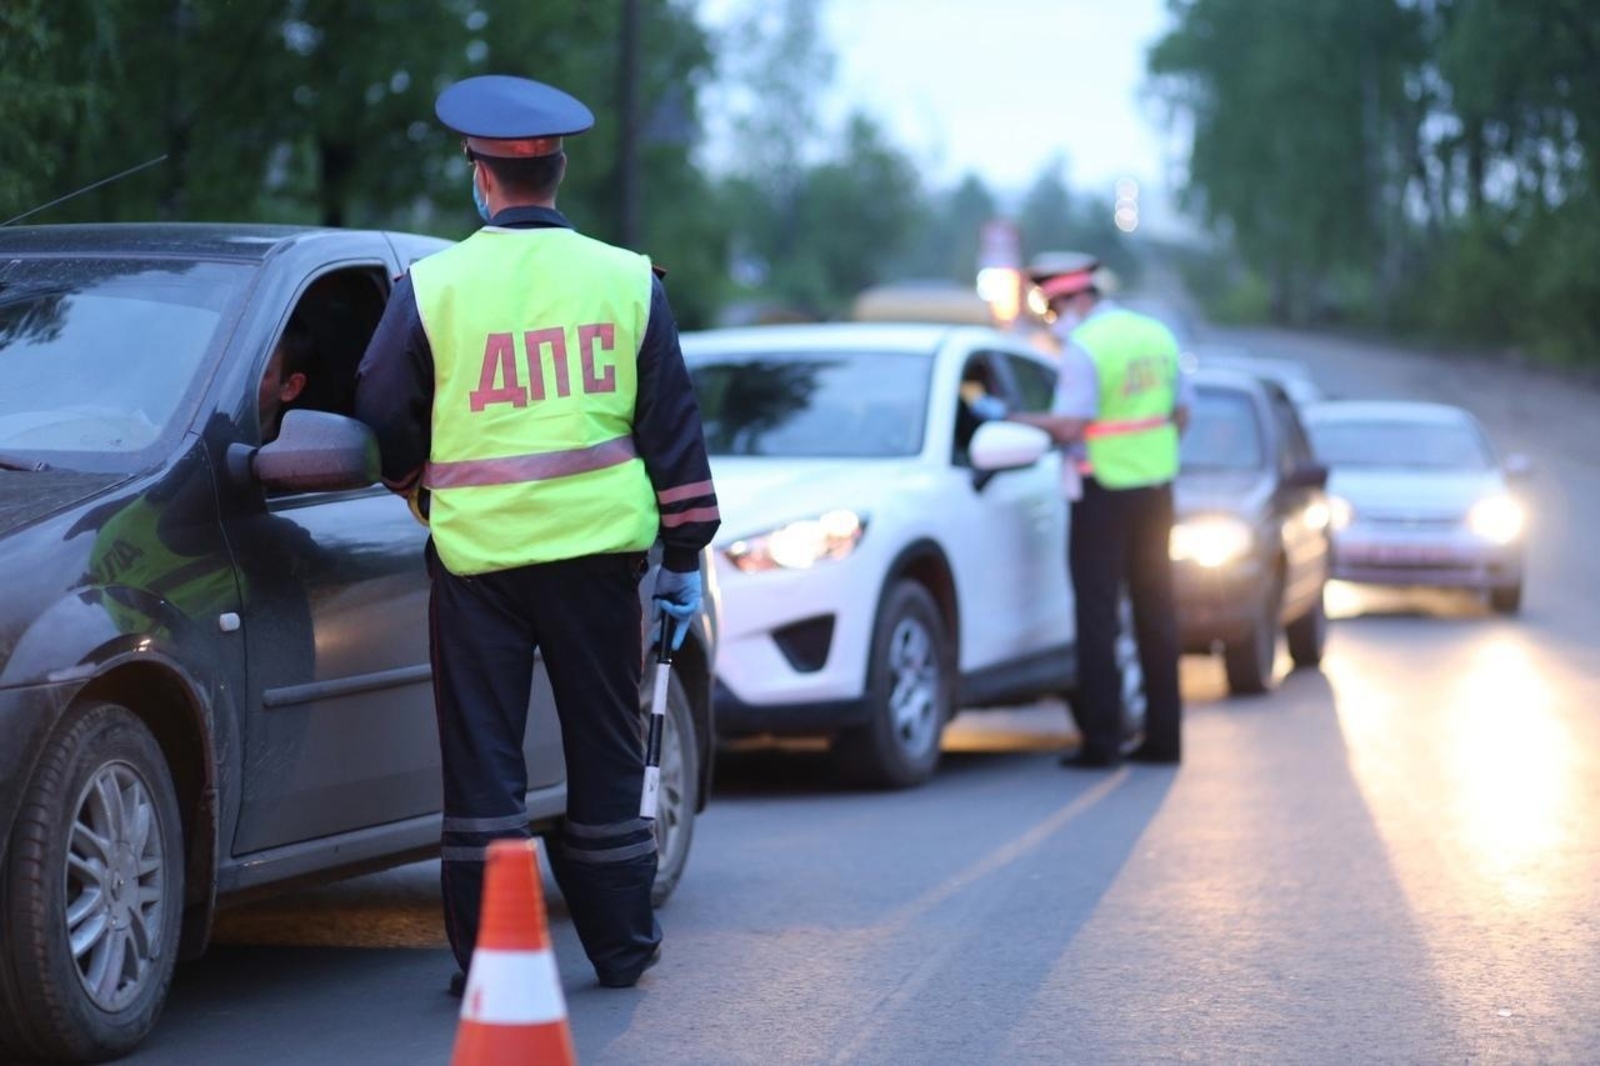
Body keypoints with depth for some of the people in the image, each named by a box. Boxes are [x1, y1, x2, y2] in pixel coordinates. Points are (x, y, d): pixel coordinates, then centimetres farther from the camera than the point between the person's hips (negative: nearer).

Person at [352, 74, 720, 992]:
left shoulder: (432, 287, -3)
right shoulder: (627, 279, 3)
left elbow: (384, 423, 5)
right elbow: (673, 428, 4)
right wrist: (686, 555, 10)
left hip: (479, 557, -2)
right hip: (599, 547, 2)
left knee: (483, 759, 4)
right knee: (605, 750, 13)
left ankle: (490, 960, 4)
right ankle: (621, 945, 21)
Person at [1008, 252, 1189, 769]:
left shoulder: (1084, 348, -14)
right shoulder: (1157, 335, 9)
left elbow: (1069, 426, -20)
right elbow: (1180, 415, 14)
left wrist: (1014, 418, -9)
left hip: (1105, 493, -7)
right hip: (1156, 486, 7)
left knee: (1097, 613, -2)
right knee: (1155, 612, 11)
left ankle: (1101, 739, -4)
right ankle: (1163, 735, 14)